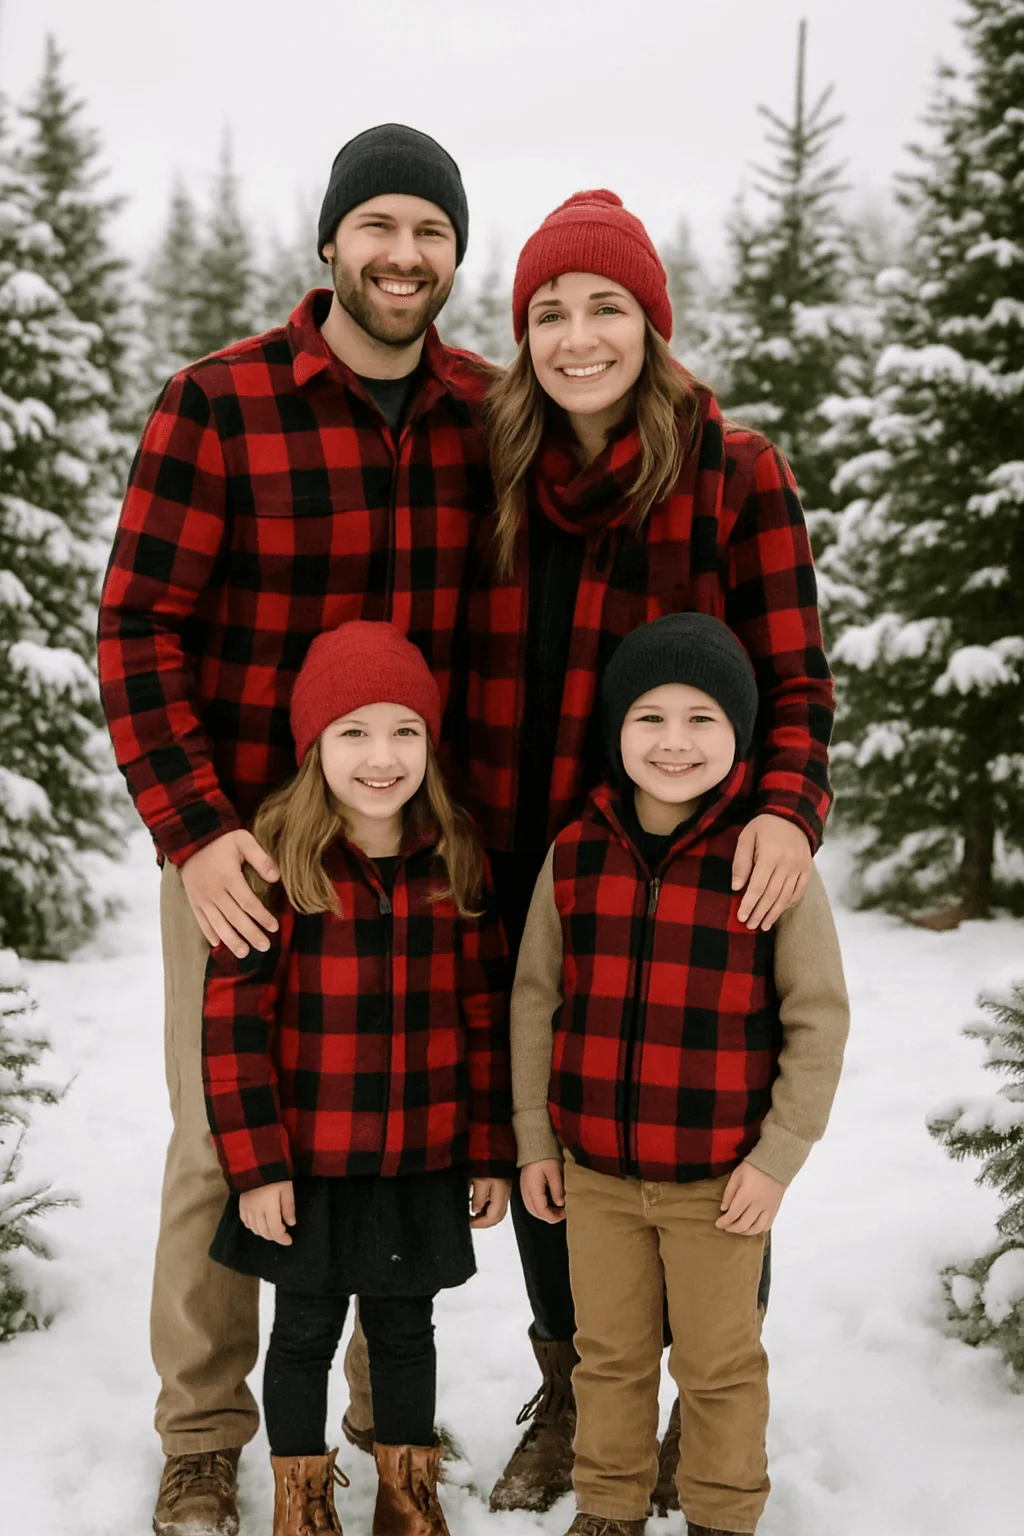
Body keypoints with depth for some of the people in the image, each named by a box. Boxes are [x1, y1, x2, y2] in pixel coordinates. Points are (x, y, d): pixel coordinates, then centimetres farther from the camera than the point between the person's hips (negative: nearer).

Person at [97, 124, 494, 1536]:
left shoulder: (488, 417, 0)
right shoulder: (220, 403, -11)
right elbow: (138, 628, -11)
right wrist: (193, 833, -18)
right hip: (241, 839, -3)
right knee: (225, 1142, 5)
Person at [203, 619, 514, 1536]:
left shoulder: (458, 863, -3)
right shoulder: (275, 860, -13)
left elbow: (487, 1016, 3)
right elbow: (234, 1020, -12)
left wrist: (491, 1154, 3)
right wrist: (255, 1165, -13)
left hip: (424, 1167, 2)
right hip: (305, 1171, -2)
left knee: (405, 1331, 17)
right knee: (306, 1334, 14)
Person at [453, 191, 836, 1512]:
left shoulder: (736, 471, -5)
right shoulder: (496, 472, 5)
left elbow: (793, 674, -7)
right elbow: (461, 674, 12)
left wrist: (787, 806, -25)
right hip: (519, 879, 4)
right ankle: (567, 1402, 35)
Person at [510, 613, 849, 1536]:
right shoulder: (574, 856, -3)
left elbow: (819, 1018, -7)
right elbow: (536, 1000, 6)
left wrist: (779, 1156, -9)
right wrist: (535, 1140, 5)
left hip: (721, 1180, -3)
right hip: (595, 1171, 3)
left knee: (719, 1365, 12)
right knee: (610, 1355, 17)